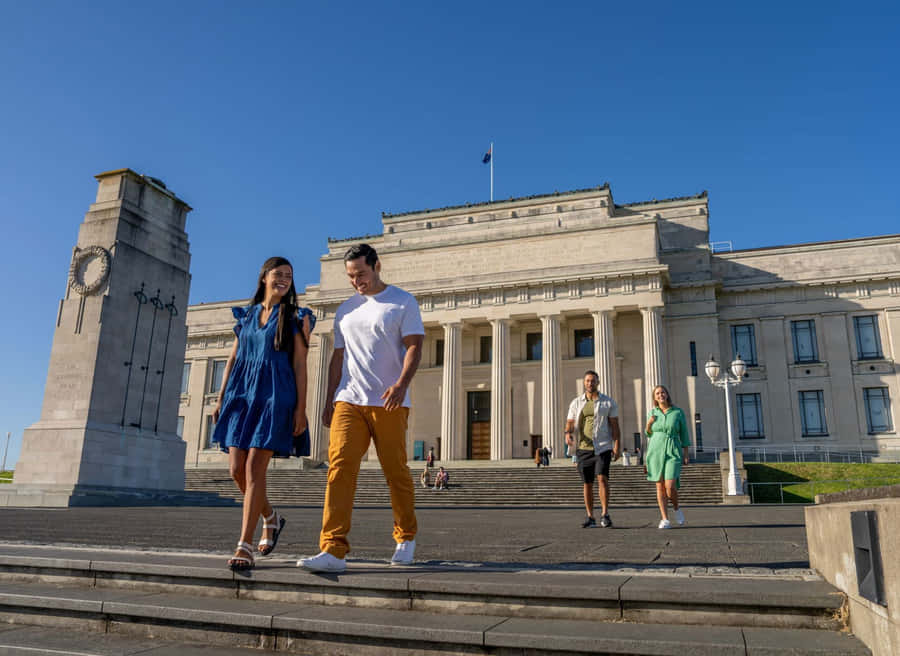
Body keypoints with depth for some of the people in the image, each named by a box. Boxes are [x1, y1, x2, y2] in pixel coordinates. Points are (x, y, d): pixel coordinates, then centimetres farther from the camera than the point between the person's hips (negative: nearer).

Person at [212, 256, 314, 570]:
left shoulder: (295, 317, 4)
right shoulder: (246, 316, 16)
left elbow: (300, 365, -1)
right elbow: (233, 359, 17)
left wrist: (301, 408, -8)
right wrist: (220, 398, 10)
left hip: (274, 396, -5)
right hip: (241, 394, 5)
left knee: (254, 470, -11)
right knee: (237, 469, 2)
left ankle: (244, 547, -7)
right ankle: (271, 518, 28)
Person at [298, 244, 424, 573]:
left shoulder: (403, 302, 4)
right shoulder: (345, 310, 19)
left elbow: (414, 347, -6)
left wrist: (401, 384, -23)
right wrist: (329, 400, 15)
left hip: (388, 403, -4)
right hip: (348, 400, 4)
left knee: (396, 472, 2)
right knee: (340, 467, -11)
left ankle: (406, 538, 23)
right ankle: (333, 550, -13)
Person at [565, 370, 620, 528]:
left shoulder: (608, 402, 4)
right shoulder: (576, 403, 8)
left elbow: (615, 425, 1)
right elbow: (569, 423, 6)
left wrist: (616, 446, -9)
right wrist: (568, 434, -17)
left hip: (602, 447, -2)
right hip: (583, 448, 2)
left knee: (602, 478, -18)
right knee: (587, 483, 6)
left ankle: (605, 514, -11)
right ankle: (590, 517, 14)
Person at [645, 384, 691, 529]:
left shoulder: (678, 412, 1)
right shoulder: (652, 413, 6)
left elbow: (684, 434, 5)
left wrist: (686, 455, 0)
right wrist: (648, 425, -4)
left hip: (673, 453, -2)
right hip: (656, 452, 2)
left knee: (670, 486, -13)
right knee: (660, 487, -1)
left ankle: (676, 508, 17)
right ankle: (665, 520, 5)